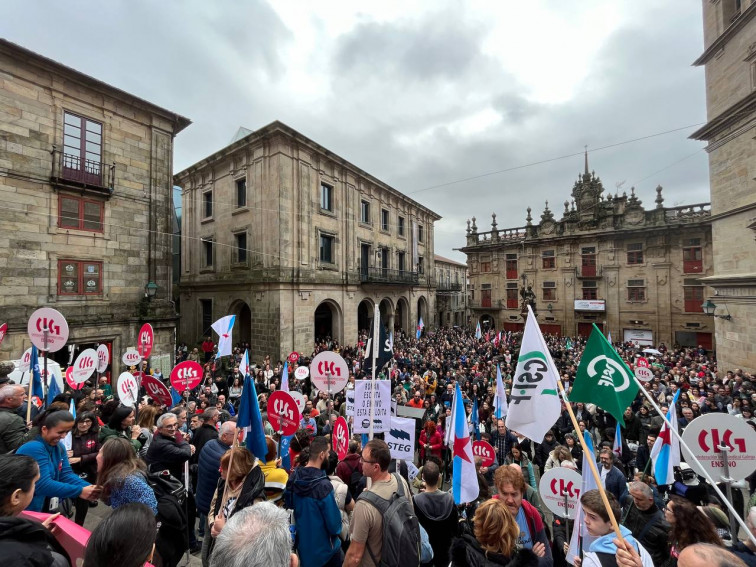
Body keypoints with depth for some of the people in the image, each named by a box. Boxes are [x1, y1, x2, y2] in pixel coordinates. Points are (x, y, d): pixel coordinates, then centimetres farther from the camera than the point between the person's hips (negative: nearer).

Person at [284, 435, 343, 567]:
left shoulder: (294, 476, -12)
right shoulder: (323, 485, -32)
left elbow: (289, 504, 4)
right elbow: (333, 521, -23)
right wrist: (336, 531, -1)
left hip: (301, 541, 6)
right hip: (323, 546, -5)